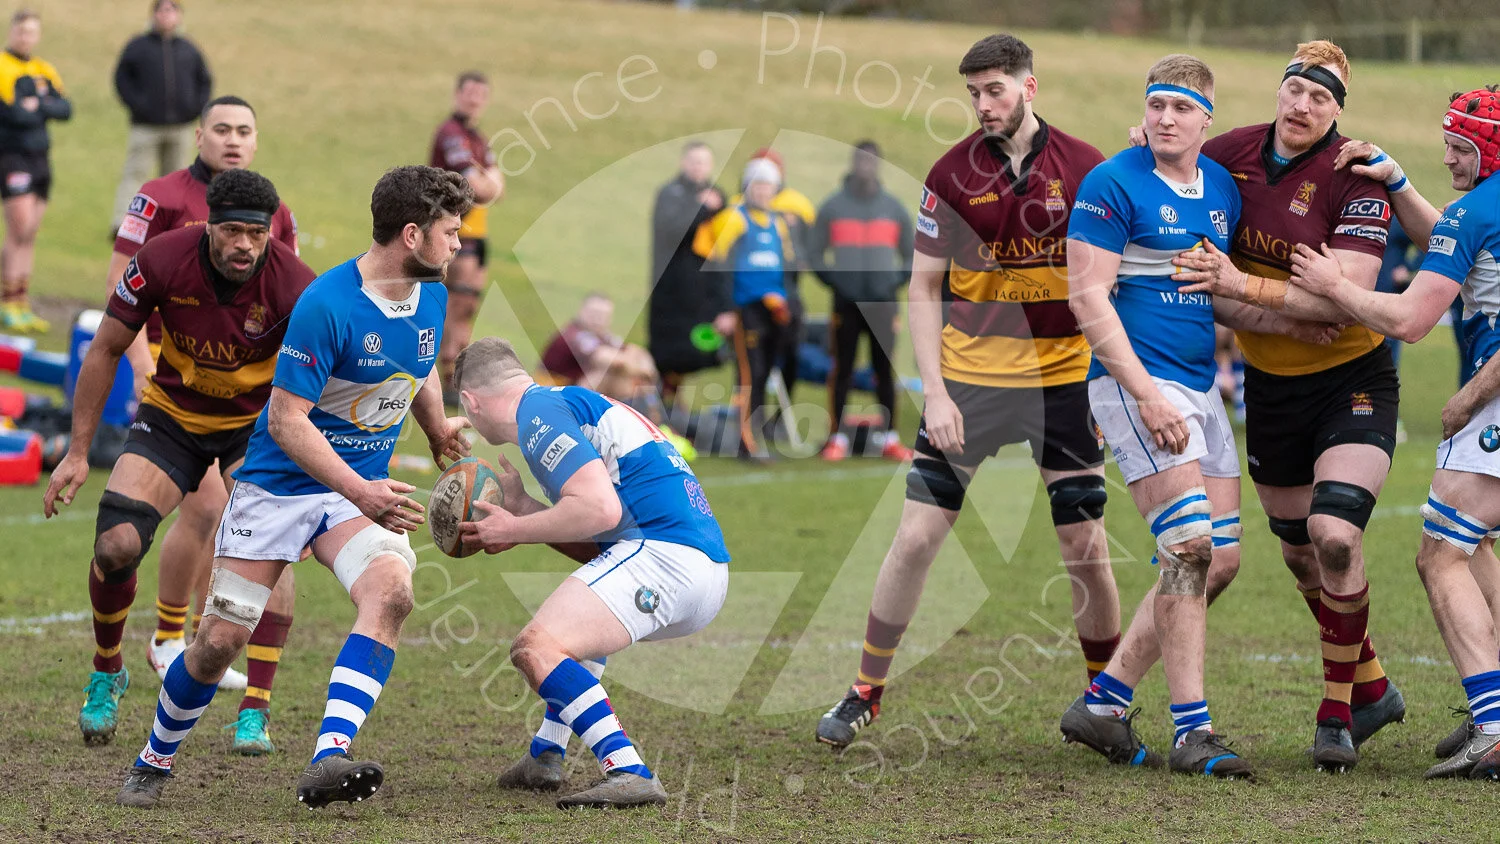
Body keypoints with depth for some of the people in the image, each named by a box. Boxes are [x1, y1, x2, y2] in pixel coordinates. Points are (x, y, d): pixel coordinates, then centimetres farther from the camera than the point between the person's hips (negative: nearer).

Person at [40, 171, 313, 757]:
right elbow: (106, 350, -9)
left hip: (258, 422, -1)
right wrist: (78, 453, -8)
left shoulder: (293, 286, -27)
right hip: (171, 415, 1)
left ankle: (255, 713, -9)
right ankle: (106, 674, 14)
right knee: (116, 544, -15)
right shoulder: (162, 260, -23)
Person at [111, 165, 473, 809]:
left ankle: (328, 761, -38)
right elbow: (286, 419, -23)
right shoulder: (326, 304, -23)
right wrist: (360, 493, -29)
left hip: (362, 488, 5)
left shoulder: (432, 297, 0)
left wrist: (440, 432, 18)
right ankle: (153, 764, 25)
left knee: (390, 590, -27)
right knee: (221, 641, -3)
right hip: (277, 485, -4)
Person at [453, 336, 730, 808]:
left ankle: (629, 773, -31)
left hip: (661, 551, -11)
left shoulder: (540, 412, -5)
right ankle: (546, 759, 30)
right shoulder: (571, 403, 27)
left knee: (535, 648, -21)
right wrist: (522, 511, 22)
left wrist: (514, 530, -5)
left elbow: (601, 508, -18)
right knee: (577, 624, 37)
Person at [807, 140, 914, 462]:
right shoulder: (833, 207, 3)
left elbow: (911, 255, 15)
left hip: (883, 302, 1)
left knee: (885, 371, 3)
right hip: (846, 302, -1)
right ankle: (838, 438, 6)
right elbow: (814, 252, 6)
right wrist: (834, 280, -7)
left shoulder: (894, 208, 8)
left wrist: (897, 280, -1)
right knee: (842, 371, 1)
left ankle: (890, 439, 9)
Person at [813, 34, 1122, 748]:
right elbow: (924, 290, 0)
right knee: (916, 536, -5)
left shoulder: (1086, 168, -4)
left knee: (1086, 546, -1)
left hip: (1063, 375, 0)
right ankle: (864, 695, 9)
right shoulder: (952, 174, -3)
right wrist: (934, 391, -9)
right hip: (969, 377, 0)